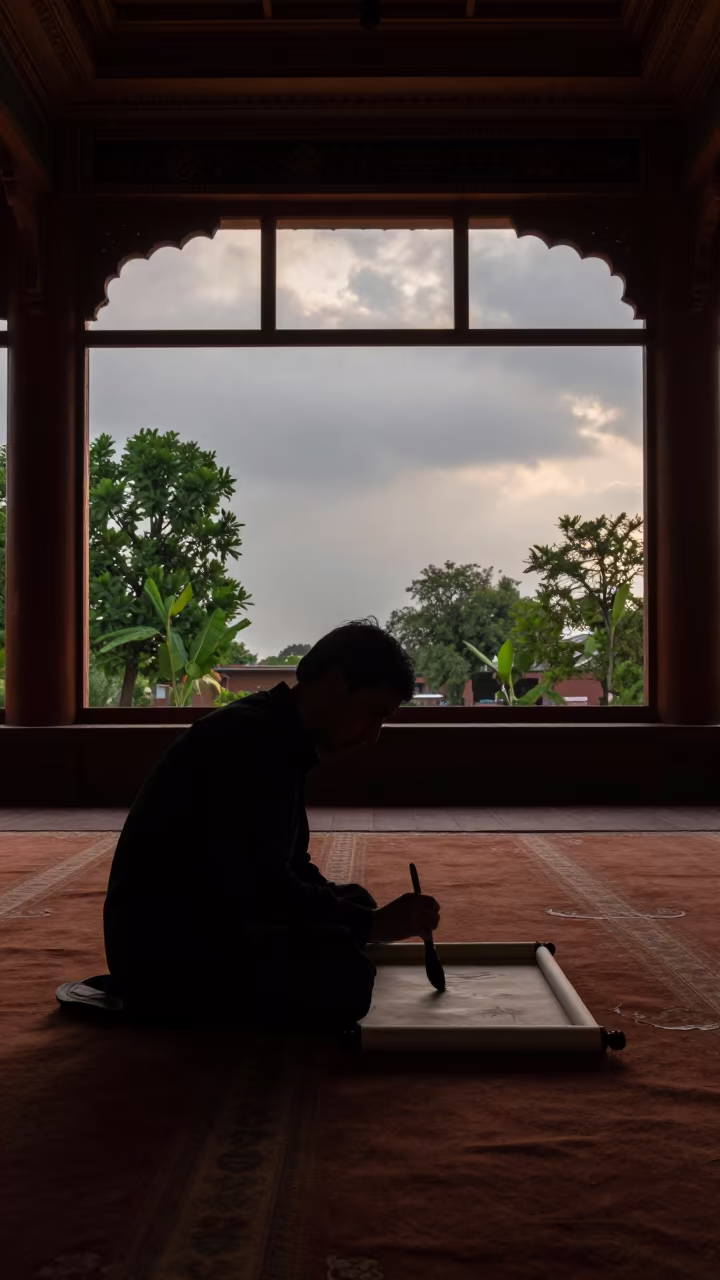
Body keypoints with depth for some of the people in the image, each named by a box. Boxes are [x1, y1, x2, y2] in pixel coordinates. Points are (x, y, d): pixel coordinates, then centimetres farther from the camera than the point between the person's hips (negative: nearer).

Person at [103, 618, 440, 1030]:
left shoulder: (278, 741, 13)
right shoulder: (250, 738, -19)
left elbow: (291, 868, 17)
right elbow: (261, 885, -26)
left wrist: (366, 916, 2)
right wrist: (372, 924, -18)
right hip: (161, 949, -11)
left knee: (355, 900, 17)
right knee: (341, 975, -29)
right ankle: (173, 1003, -8)